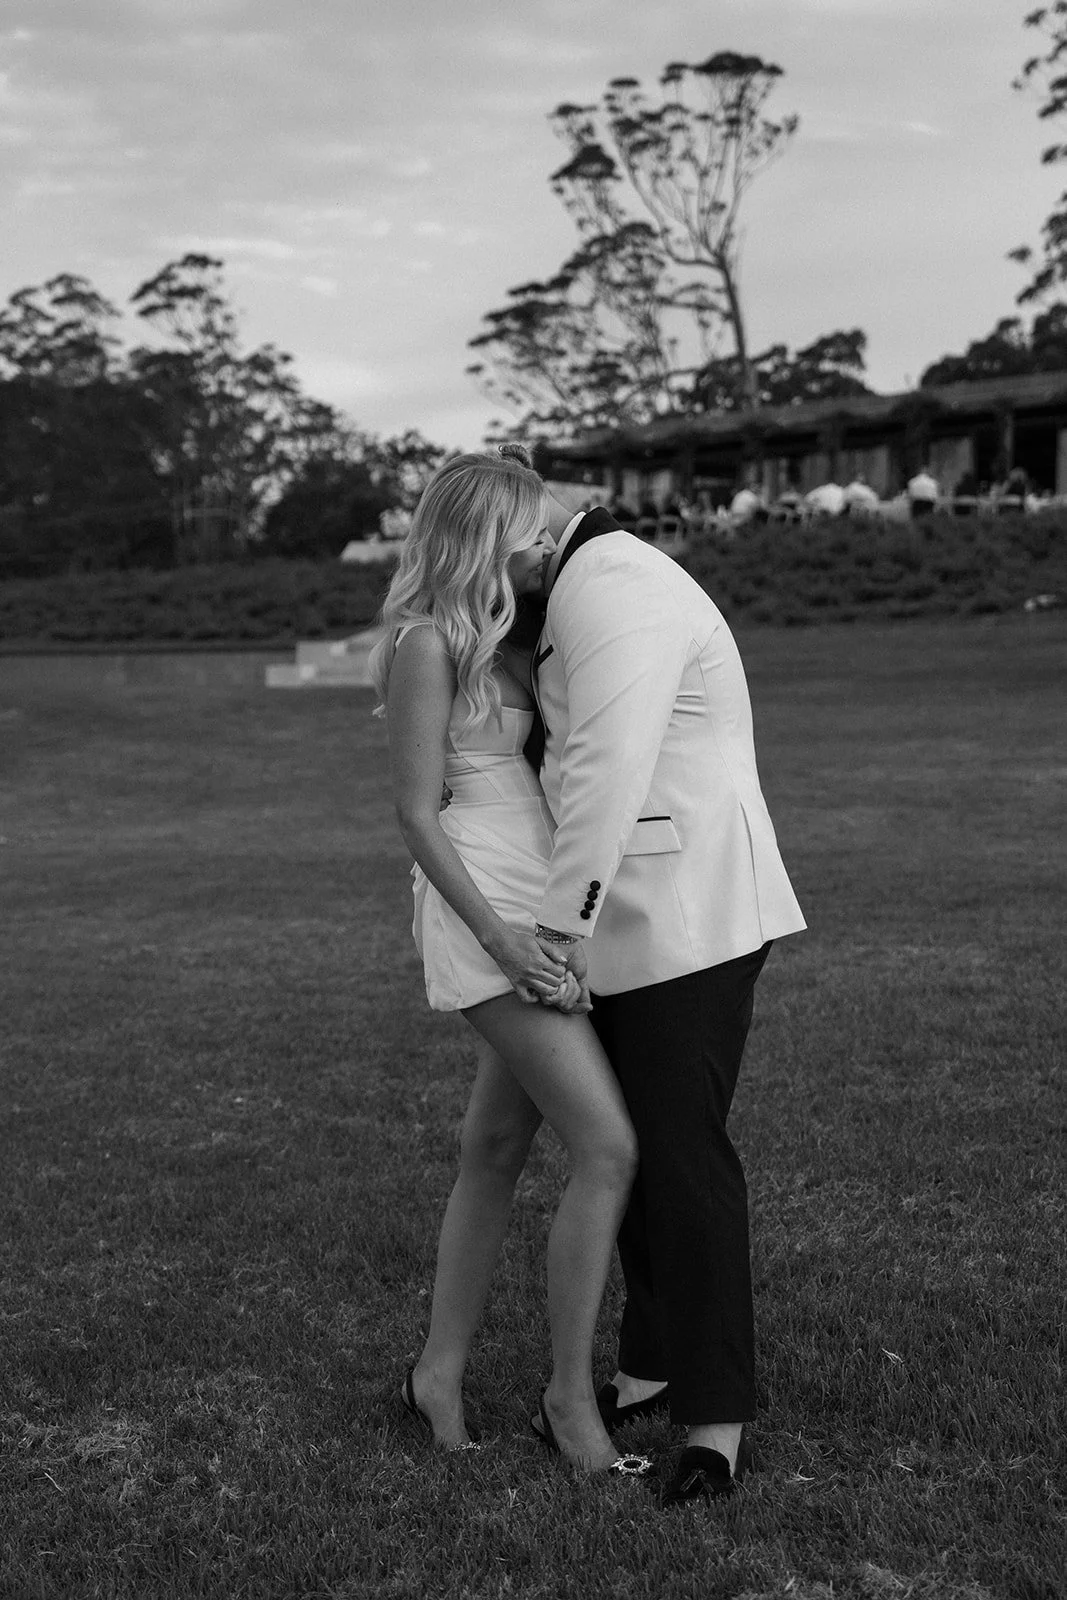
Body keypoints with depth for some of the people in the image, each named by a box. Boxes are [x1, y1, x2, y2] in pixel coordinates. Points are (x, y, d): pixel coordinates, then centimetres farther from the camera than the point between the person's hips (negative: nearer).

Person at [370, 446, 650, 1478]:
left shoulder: (504, 639, 15)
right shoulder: (426, 641, -11)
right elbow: (415, 812, -13)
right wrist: (499, 937, -19)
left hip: (544, 906, 9)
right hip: (487, 907, -9)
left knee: (495, 1150, 12)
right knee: (609, 1149, -12)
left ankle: (440, 1372, 23)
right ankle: (571, 1396, 0)